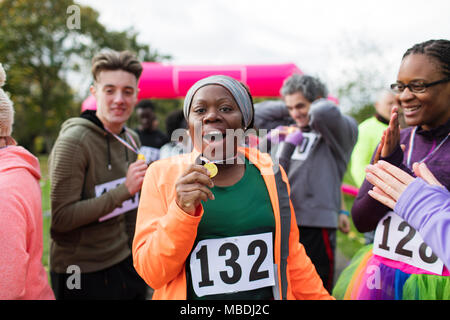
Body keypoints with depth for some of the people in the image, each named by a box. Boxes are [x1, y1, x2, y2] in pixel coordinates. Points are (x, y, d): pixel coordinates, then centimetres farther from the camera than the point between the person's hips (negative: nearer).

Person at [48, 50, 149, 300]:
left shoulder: (131, 139, 4)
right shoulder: (73, 141, -18)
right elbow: (61, 217, -22)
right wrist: (125, 189, -25)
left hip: (125, 263, 6)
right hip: (81, 273, -6)